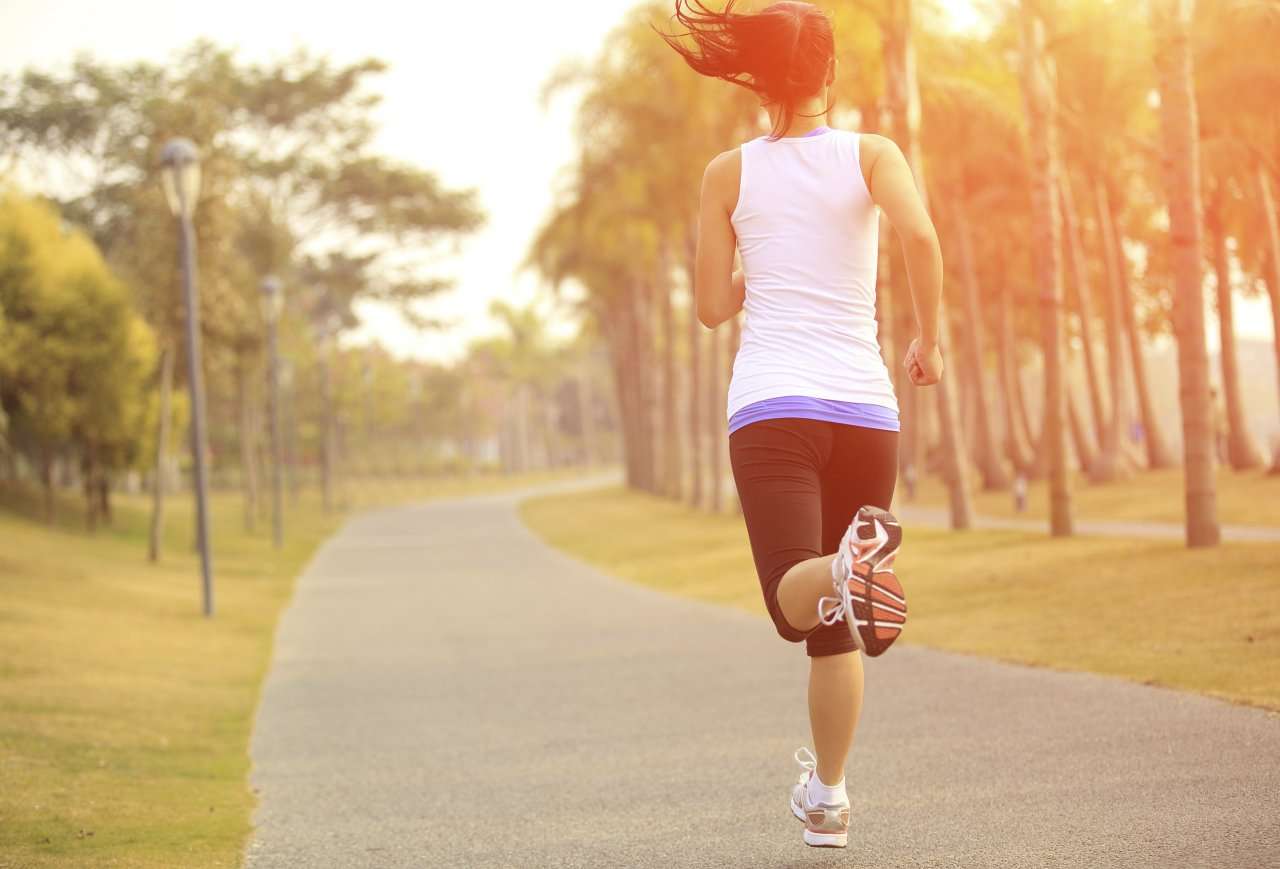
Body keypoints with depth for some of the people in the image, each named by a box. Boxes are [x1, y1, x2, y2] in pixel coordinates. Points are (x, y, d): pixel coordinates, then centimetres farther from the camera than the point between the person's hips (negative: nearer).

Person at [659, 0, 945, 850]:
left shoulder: (729, 174, 7)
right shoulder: (871, 154, 4)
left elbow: (713, 306, 10)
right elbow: (920, 236, -15)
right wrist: (930, 340, -1)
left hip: (771, 405, -1)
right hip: (863, 405, 1)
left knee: (800, 600, -16)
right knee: (834, 625, 16)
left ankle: (851, 565, -50)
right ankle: (828, 797, 22)